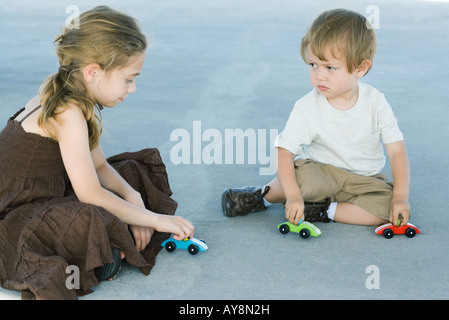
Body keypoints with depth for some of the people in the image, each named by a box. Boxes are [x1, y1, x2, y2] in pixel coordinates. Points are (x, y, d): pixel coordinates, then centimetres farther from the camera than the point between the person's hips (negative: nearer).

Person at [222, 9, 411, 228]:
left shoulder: (375, 103, -11)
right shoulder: (307, 108, -14)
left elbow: (397, 152, -10)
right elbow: (284, 152, -18)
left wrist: (400, 197, -23)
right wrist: (293, 195, -33)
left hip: (365, 181, 2)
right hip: (320, 171, -1)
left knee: (386, 207, -27)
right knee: (301, 175, -35)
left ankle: (324, 211, -15)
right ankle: (264, 195, -5)